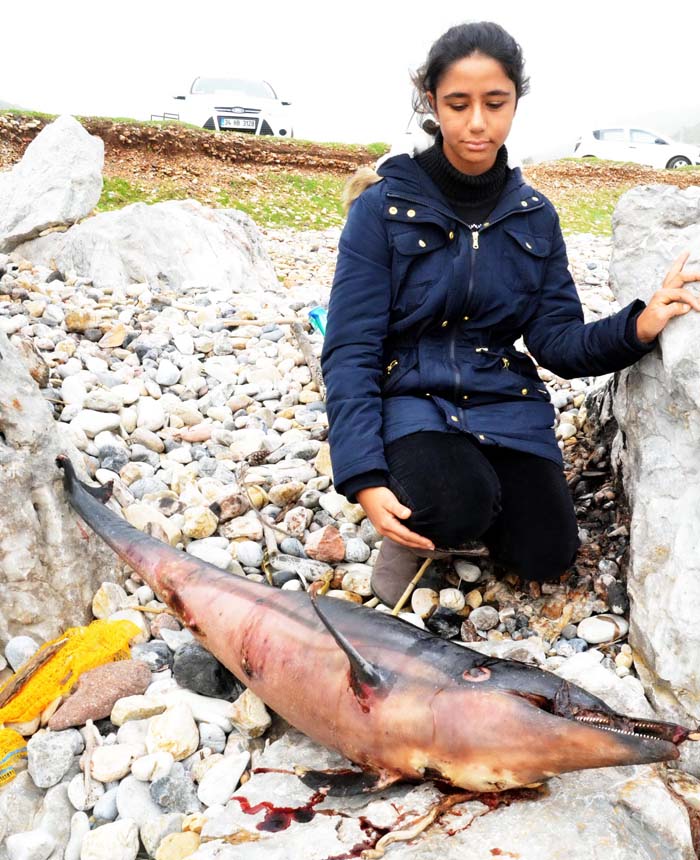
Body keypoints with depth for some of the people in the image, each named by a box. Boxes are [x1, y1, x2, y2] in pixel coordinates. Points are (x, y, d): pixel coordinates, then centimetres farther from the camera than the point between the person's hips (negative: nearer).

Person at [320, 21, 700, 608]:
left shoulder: (534, 215, 3)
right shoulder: (383, 206, -9)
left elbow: (559, 342, 0)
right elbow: (350, 351, -13)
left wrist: (635, 328, -22)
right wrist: (364, 477, -24)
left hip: (503, 400, 4)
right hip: (409, 398, -4)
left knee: (546, 557, -9)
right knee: (459, 505, -33)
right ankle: (415, 525, 2)